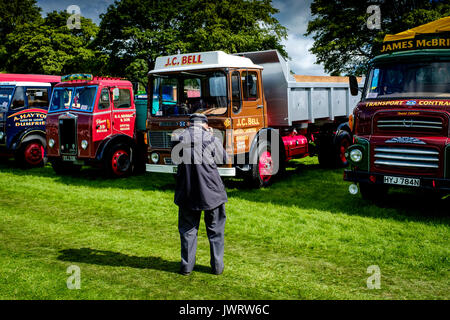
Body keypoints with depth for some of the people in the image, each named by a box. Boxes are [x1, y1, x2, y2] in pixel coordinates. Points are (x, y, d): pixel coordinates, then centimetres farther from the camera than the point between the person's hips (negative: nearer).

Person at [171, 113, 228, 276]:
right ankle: (217, 266, 19)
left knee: (188, 229, 15)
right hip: (211, 191, -1)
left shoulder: (178, 138, -5)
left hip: (187, 193, 1)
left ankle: (187, 265, 19)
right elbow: (223, 158, 5)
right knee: (215, 230, 13)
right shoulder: (212, 139, -9)